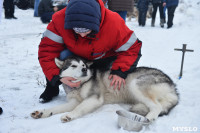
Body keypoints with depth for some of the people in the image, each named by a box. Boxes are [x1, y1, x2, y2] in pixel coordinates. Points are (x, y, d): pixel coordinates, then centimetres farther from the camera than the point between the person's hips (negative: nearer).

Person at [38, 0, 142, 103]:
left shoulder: (114, 23, -33)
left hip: (103, 59, 1)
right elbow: (47, 49, -28)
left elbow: (131, 49, -22)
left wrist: (120, 71, -35)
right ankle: (52, 88, -6)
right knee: (63, 55, -32)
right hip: (75, 55, 0)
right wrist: (57, 77, -39)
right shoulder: (60, 20, -31)